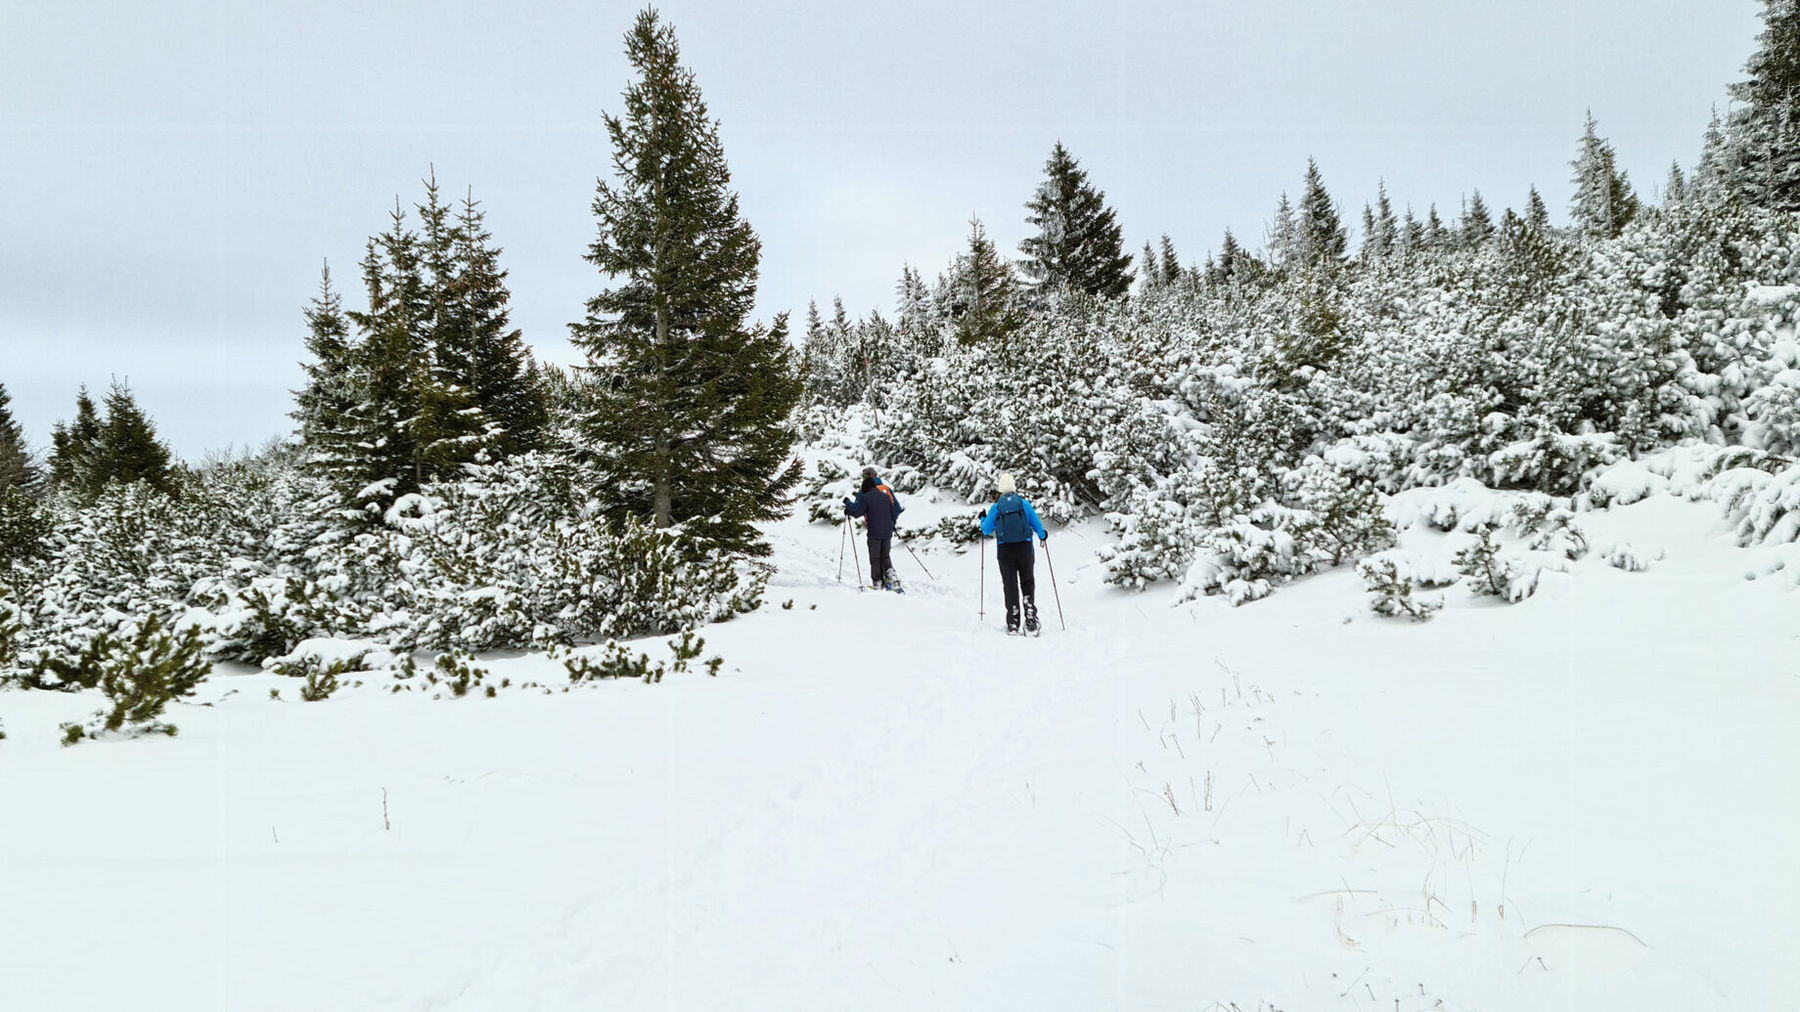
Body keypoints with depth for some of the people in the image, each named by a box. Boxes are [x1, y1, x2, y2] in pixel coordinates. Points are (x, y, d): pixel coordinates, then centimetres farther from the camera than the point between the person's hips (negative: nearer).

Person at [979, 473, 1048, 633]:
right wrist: (1043, 536, 26)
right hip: (1025, 548, 0)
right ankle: (1030, 620, -1)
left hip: (1005, 550, 0)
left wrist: (982, 519, 27)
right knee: (1027, 583, 11)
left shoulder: (996, 507, -1)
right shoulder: (1024, 503, 0)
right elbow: (1036, 524, 4)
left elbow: (986, 530, 6)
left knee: (1010, 585, 6)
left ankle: (1013, 623, 3)